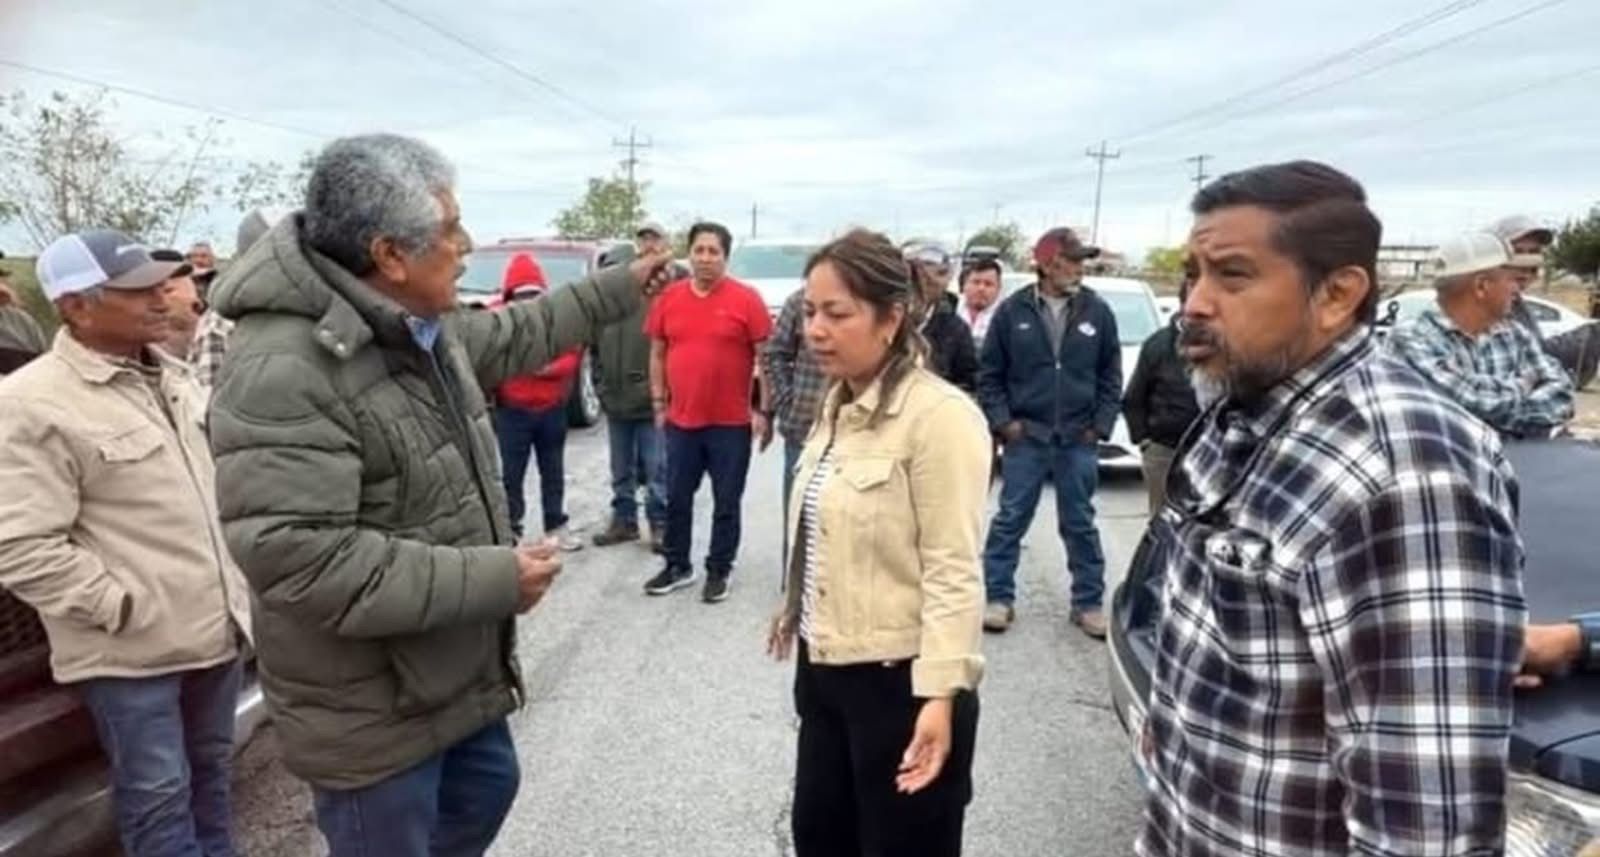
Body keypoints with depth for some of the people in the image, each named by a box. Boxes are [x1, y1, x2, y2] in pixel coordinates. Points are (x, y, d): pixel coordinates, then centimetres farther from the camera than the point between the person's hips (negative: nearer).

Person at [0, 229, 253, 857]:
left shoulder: (167, 376, 9)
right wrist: (123, 607, -18)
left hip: (213, 627, 7)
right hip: (131, 650, -7)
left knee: (210, 777, 22)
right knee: (158, 797, 7)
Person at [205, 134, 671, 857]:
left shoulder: (422, 324, 0)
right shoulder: (281, 371, -30)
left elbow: (510, 339, 21)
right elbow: (299, 560, -35)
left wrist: (620, 288, 24)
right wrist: (493, 579, -30)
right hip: (370, 712, -9)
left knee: (486, 793, 28)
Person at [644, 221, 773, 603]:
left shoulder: (746, 299, -7)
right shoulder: (669, 298, 4)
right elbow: (658, 354, 12)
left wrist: (764, 410, -9)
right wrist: (659, 402, 8)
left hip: (731, 423, -3)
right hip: (681, 421, 4)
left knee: (726, 504, 8)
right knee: (677, 499, 13)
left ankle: (719, 572, 22)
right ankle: (677, 566, 29)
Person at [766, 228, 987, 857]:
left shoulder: (940, 416, -20)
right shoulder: (839, 405, 7)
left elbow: (953, 570, -22)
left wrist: (940, 696, -25)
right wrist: (795, 607, 20)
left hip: (897, 682, -8)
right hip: (824, 667, 8)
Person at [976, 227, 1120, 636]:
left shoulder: (1098, 311, 2)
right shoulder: (1013, 311, -2)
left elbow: (1111, 375, 8)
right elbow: (989, 374, 3)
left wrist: (1100, 425, 1)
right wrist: (1003, 422, -6)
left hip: (1079, 440, 1)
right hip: (1024, 437, -1)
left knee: (1080, 524, 10)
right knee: (1011, 519, 5)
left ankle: (1089, 603, 21)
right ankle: (999, 598, 16)